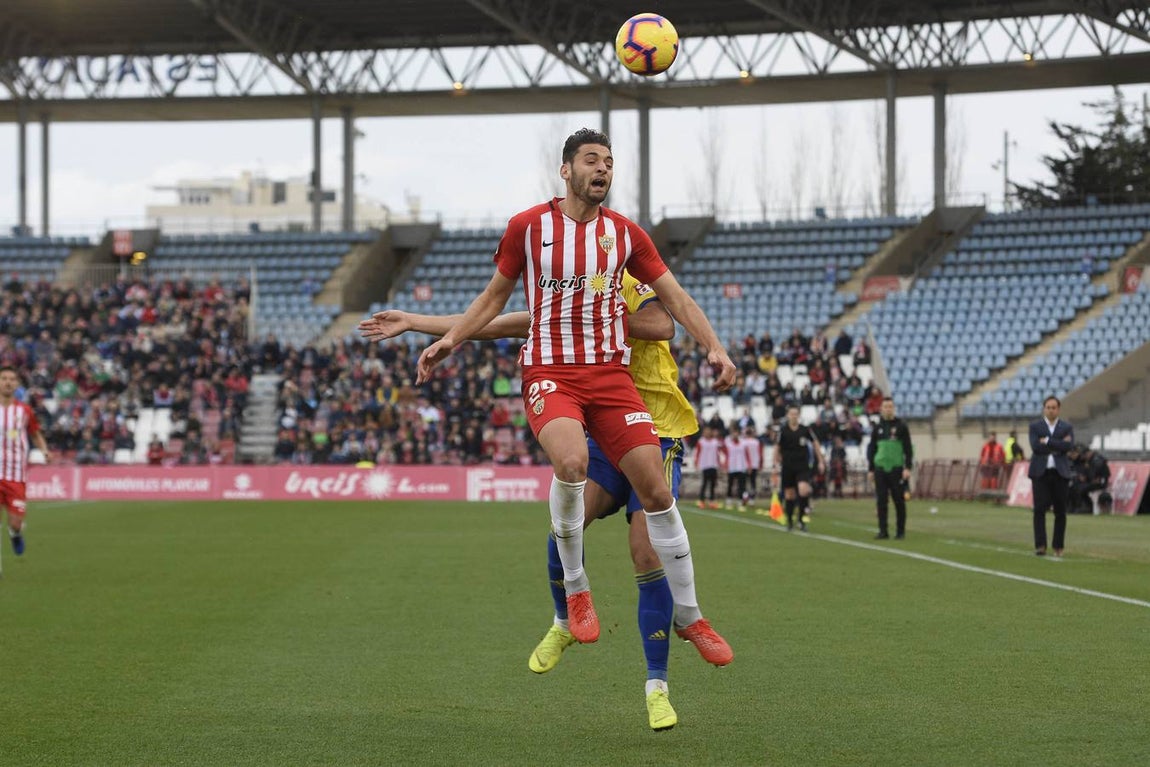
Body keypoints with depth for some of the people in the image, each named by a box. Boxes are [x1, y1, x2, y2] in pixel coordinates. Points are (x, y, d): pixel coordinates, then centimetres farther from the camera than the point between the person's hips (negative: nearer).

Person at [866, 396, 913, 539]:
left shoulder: (901, 427, 1)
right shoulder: (877, 428, 10)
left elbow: (908, 448, -1)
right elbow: (871, 449, 14)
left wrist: (908, 468, -10)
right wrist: (870, 469, 9)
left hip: (896, 469, -3)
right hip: (880, 469, 3)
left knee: (899, 501, 0)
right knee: (881, 501, -1)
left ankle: (900, 531, 7)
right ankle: (883, 530, 3)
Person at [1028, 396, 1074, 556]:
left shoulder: (1067, 427, 9)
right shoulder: (1035, 426, 8)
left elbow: (1068, 446, -9)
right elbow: (1035, 446, -9)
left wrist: (1047, 441, -10)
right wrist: (1058, 445, -9)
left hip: (1060, 473, 1)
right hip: (1040, 472, -1)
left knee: (1060, 511, 2)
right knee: (1039, 509, -8)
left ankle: (1058, 547, 9)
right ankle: (1040, 546, -9)